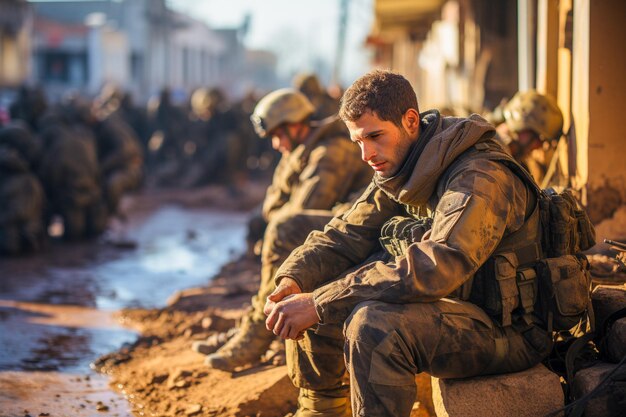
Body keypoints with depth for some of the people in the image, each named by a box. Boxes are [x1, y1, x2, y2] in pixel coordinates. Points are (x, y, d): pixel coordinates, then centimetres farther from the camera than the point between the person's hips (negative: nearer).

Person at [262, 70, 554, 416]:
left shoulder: (479, 177, -24)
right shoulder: (398, 173, 5)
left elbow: (438, 267, -37)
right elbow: (346, 235, 4)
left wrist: (320, 303, -38)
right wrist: (292, 280, -18)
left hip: (510, 330, -9)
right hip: (451, 306, 9)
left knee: (373, 326, -34)